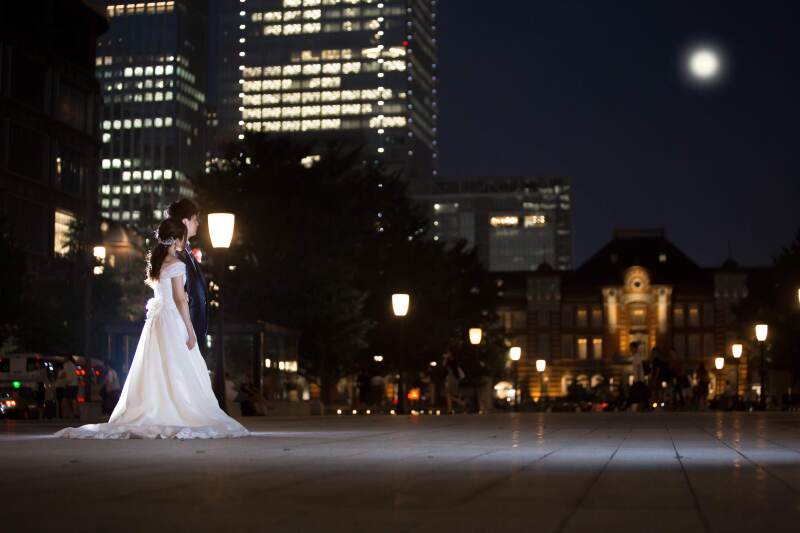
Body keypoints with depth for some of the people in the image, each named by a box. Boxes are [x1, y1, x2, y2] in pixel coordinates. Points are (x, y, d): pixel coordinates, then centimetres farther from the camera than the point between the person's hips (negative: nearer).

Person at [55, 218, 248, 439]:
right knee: (178, 372, -6)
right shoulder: (176, 265, -11)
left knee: (156, 372, 7)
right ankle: (183, 417, -7)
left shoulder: (155, 262, 12)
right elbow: (180, 299, -13)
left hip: (155, 320, 8)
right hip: (173, 321, -8)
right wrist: (190, 329, -11)